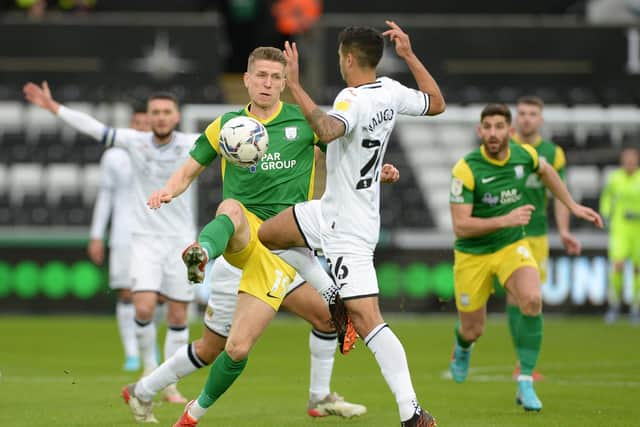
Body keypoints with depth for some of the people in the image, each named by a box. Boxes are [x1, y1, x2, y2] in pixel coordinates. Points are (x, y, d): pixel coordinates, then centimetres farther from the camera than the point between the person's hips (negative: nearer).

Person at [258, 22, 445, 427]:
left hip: (348, 227, -10)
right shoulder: (391, 92, -1)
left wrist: (295, 86, -46)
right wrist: (409, 55, 19)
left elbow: (328, 130, -50)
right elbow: (437, 103, 19)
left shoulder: (354, 101, -26)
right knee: (260, 236, 22)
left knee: (367, 319, -14)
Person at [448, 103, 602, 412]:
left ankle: (525, 384, -17)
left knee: (532, 299, -28)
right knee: (473, 331, 9)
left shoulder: (524, 154, -9)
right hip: (473, 255, -2)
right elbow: (460, 226, -25)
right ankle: (462, 346, 52)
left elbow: (545, 171, 17)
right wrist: (506, 220, -35)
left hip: (512, 246, 2)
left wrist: (573, 206, 17)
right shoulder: (466, 170, -24)